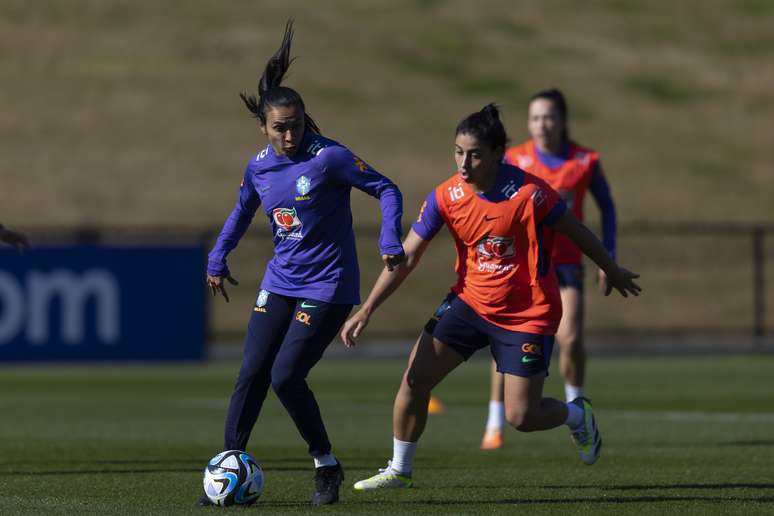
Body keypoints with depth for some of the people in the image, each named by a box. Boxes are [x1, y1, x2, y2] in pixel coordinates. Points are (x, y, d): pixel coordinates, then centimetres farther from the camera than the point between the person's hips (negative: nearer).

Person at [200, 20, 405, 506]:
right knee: (252, 373, -2)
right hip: (281, 282, 6)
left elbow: (386, 189, -11)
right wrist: (218, 258, 19)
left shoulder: (328, 157, -15)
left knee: (286, 375, -13)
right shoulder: (259, 166, 3)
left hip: (328, 285, -6)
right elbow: (242, 211, 23)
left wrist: (390, 241, -23)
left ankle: (327, 466, 5)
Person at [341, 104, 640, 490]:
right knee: (415, 378, -8)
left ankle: (576, 415, 29)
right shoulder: (446, 197, -10)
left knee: (521, 417, -5)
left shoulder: (528, 193, -22)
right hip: (470, 301, 4)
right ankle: (399, 470, 11)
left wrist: (612, 272, 9)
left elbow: (577, 233, -5)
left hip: (528, 314, -4)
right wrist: (365, 312, -8)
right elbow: (406, 257, -4)